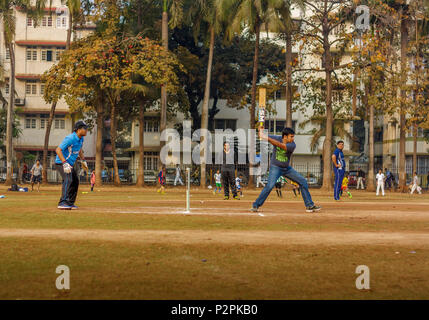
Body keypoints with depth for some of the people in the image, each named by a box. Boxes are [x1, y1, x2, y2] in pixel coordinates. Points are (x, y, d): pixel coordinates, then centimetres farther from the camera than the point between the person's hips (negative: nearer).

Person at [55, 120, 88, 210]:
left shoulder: (81, 139, 4)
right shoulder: (70, 138, -24)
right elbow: (58, 150, -29)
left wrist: (83, 160, 24)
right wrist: (65, 163, -36)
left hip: (70, 164, 10)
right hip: (61, 162, -10)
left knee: (75, 181, 15)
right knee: (68, 180, -27)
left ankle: (70, 203, 24)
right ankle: (63, 203, -35)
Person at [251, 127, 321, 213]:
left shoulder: (292, 145, -16)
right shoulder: (277, 138, -13)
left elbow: (281, 145, -35)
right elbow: (261, 136, -8)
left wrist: (267, 138, -44)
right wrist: (261, 130, -31)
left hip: (287, 168, 3)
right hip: (275, 167, -3)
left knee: (303, 181, 0)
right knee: (270, 185, -24)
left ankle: (309, 205, 9)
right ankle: (255, 205, -13)